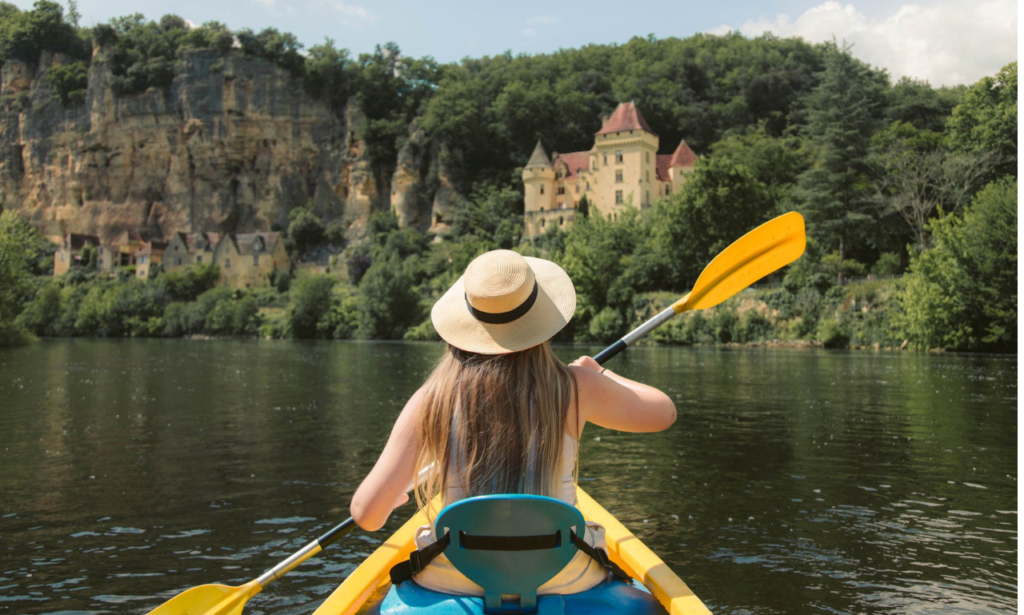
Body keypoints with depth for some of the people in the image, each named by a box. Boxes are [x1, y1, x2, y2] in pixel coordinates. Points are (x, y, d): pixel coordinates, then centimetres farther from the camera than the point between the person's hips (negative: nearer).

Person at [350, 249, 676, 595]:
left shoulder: (430, 401, -12)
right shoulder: (572, 388, -12)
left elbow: (366, 514, -12)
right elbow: (664, 412, 5)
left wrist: (390, 500, 12)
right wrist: (601, 374, 21)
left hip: (456, 584, 1)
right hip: (560, 579, 0)